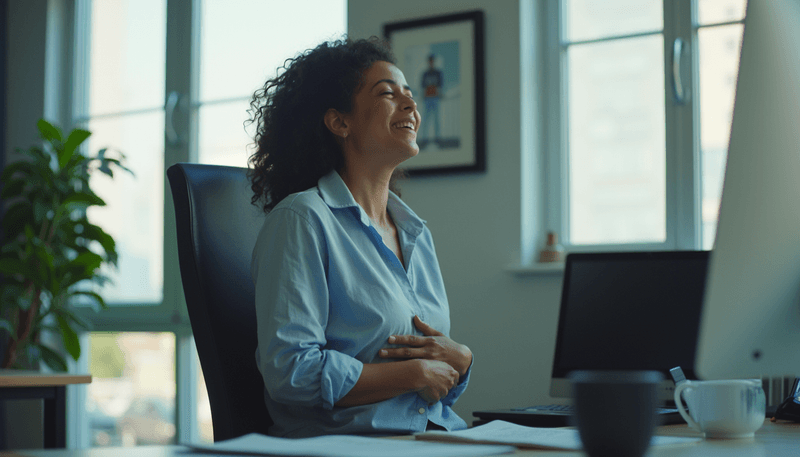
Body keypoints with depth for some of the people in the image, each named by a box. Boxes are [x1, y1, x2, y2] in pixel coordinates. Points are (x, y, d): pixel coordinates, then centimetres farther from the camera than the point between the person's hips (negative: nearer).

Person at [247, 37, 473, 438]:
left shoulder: (417, 233, 19)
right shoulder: (302, 220, -6)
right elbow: (289, 372, -16)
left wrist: (460, 361, 1)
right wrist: (416, 374, -11)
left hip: (437, 437, 7)